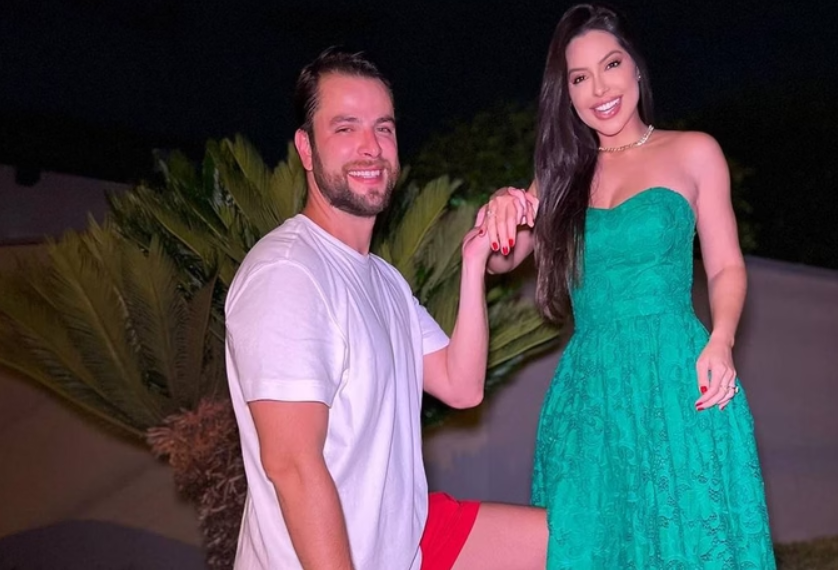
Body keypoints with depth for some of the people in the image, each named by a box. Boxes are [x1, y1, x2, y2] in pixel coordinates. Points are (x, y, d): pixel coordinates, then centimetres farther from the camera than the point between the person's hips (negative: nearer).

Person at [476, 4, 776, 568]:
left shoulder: (693, 152, 6)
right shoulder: (565, 173, 14)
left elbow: (727, 266, 6)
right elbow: (504, 258, 9)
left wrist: (720, 341, -12)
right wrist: (502, 210, -13)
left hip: (675, 375, -3)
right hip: (587, 387, 3)